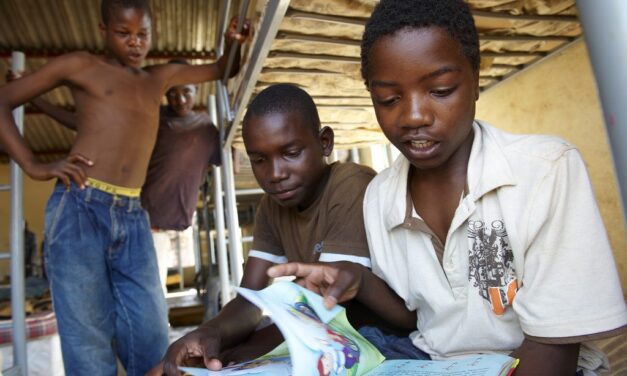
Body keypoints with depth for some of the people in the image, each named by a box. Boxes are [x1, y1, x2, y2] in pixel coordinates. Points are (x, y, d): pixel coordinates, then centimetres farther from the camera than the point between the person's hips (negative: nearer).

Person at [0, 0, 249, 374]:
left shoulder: (162, 76, 20)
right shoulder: (81, 65, 8)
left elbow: (224, 70, 29)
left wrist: (234, 44, 7)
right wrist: (33, 166, -2)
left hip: (132, 218, 4)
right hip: (79, 209, -3)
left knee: (151, 340, 4)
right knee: (89, 340, 1)